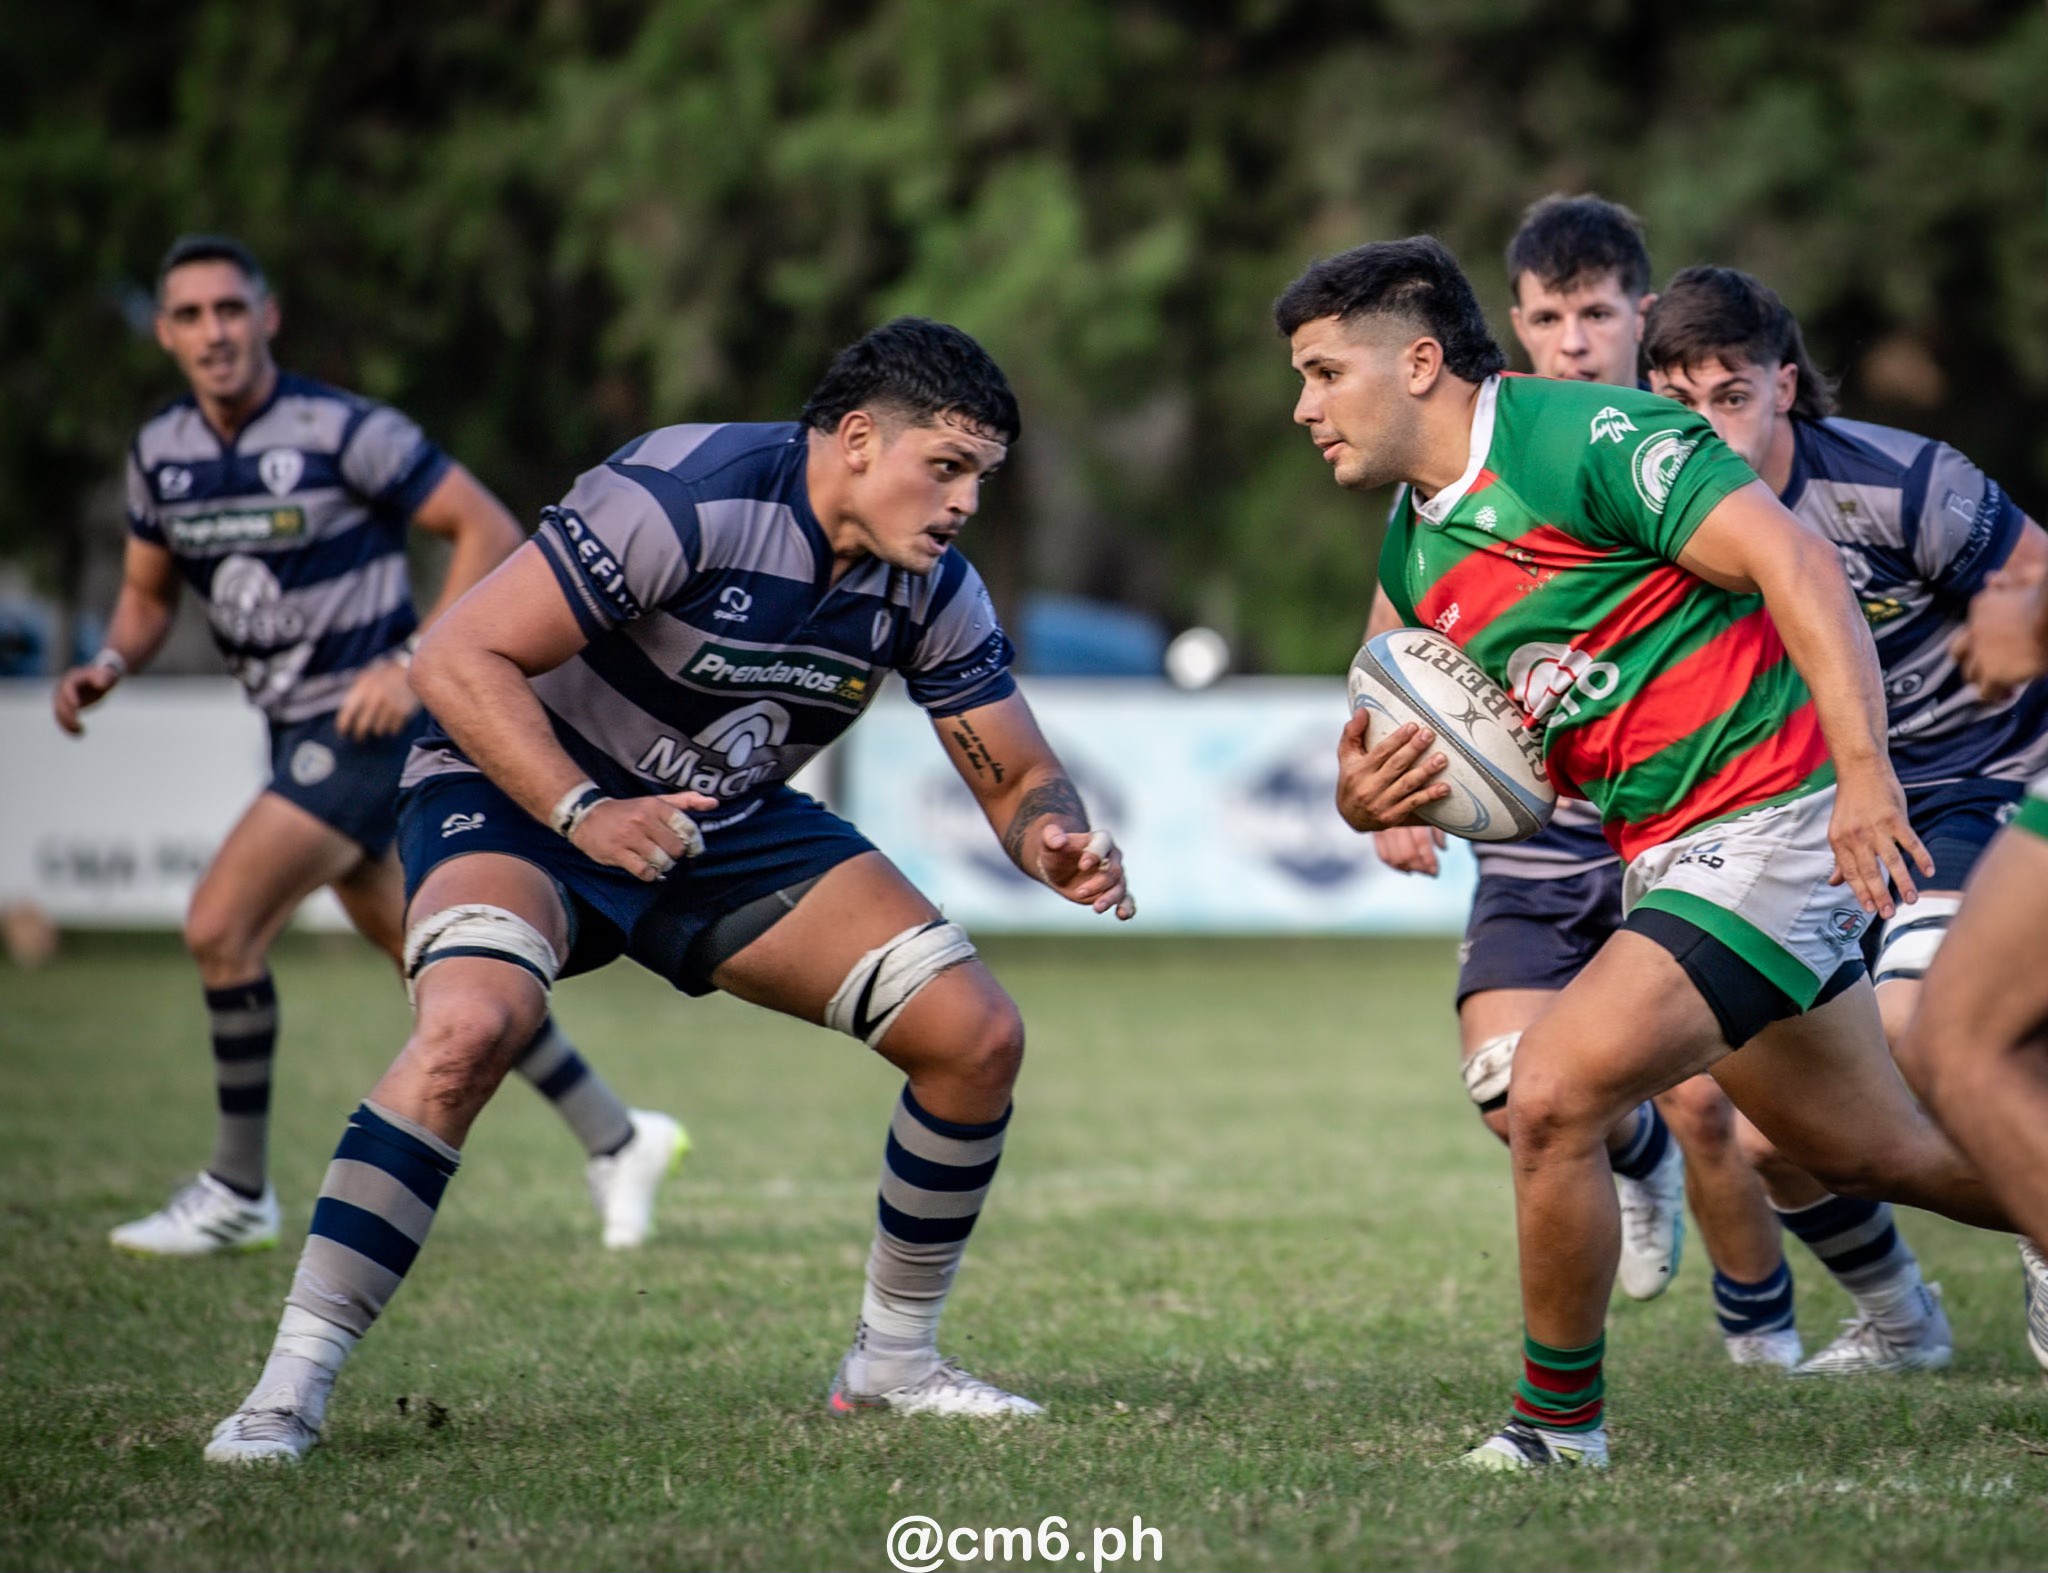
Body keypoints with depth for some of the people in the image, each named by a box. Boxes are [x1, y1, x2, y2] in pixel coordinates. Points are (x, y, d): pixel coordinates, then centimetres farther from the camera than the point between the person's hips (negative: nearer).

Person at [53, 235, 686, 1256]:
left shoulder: (344, 432, -16)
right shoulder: (161, 452, 4)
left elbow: (491, 532, -13)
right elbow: (147, 595, 17)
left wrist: (412, 661, -20)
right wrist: (108, 666, -5)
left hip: (367, 726, -8)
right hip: (299, 735, 8)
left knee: (220, 926, -16)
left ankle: (238, 1192, -3)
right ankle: (616, 1141, 26)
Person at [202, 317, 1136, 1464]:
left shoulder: (932, 587, -7)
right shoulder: (685, 496, -28)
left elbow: (1018, 777, 2)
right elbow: (460, 659, -27)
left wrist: (1059, 842, -22)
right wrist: (584, 814, -37)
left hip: (732, 826, 7)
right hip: (521, 791, -7)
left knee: (978, 1034, -5)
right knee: (471, 1026, -37)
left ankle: (895, 1359, 14)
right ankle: (291, 1387, -30)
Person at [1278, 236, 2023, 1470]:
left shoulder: (1588, 437, -16)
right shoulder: (1415, 556, 11)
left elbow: (1795, 562, -24)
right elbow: (1415, 735, 22)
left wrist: (1864, 768, -35)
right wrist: (1364, 800, -3)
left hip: (1771, 825, -9)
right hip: (1669, 858, 9)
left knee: (1552, 1092, -17)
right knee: (1873, 1151, 17)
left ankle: (1560, 1417, 1)